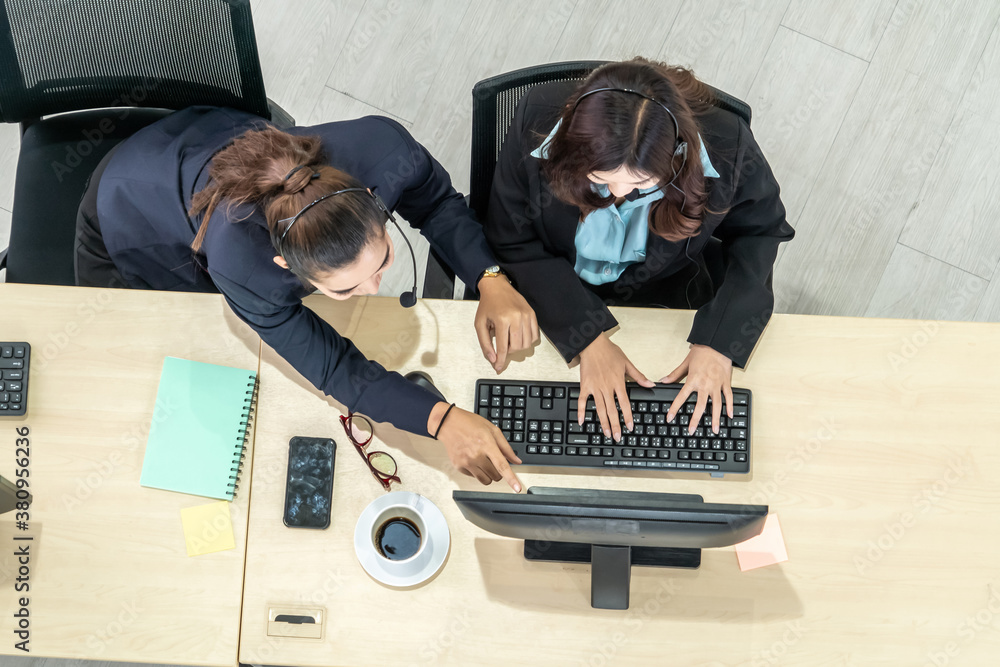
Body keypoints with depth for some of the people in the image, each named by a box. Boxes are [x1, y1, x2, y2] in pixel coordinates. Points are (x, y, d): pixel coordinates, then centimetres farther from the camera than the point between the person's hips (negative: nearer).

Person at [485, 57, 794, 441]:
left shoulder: (726, 148, -28)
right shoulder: (537, 122, -29)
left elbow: (760, 230, -7)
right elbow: (513, 244, -17)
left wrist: (720, 341, -18)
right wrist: (588, 339, -25)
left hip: (665, 293, 1)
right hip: (549, 291, 0)